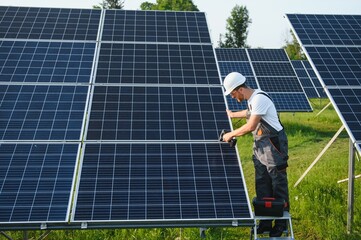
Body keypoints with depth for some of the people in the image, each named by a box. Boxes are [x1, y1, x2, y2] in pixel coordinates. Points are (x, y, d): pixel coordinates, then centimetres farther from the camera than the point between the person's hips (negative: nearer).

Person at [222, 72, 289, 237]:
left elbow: (251, 126, -22)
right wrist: (233, 114, 49)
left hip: (273, 144, -10)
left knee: (278, 186, 1)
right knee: (262, 186, 12)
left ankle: (281, 224, 14)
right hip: (260, 145, 10)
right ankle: (265, 223, 23)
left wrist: (231, 134, -10)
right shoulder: (251, 99, 11)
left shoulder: (259, 99, -19)